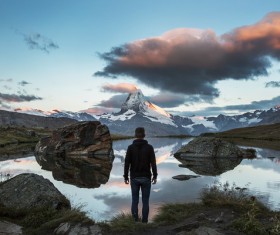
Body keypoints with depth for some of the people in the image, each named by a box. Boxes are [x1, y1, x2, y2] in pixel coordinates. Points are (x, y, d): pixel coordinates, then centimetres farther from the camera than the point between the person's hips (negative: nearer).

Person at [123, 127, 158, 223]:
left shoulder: (130, 147, -7)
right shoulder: (149, 147, -8)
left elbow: (127, 163, -7)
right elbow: (153, 163, -8)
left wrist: (126, 177, 2)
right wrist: (155, 176, 3)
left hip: (134, 177, 1)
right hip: (146, 177, -1)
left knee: (135, 199, 15)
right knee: (145, 200, 11)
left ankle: (135, 219, 18)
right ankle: (144, 220, 15)